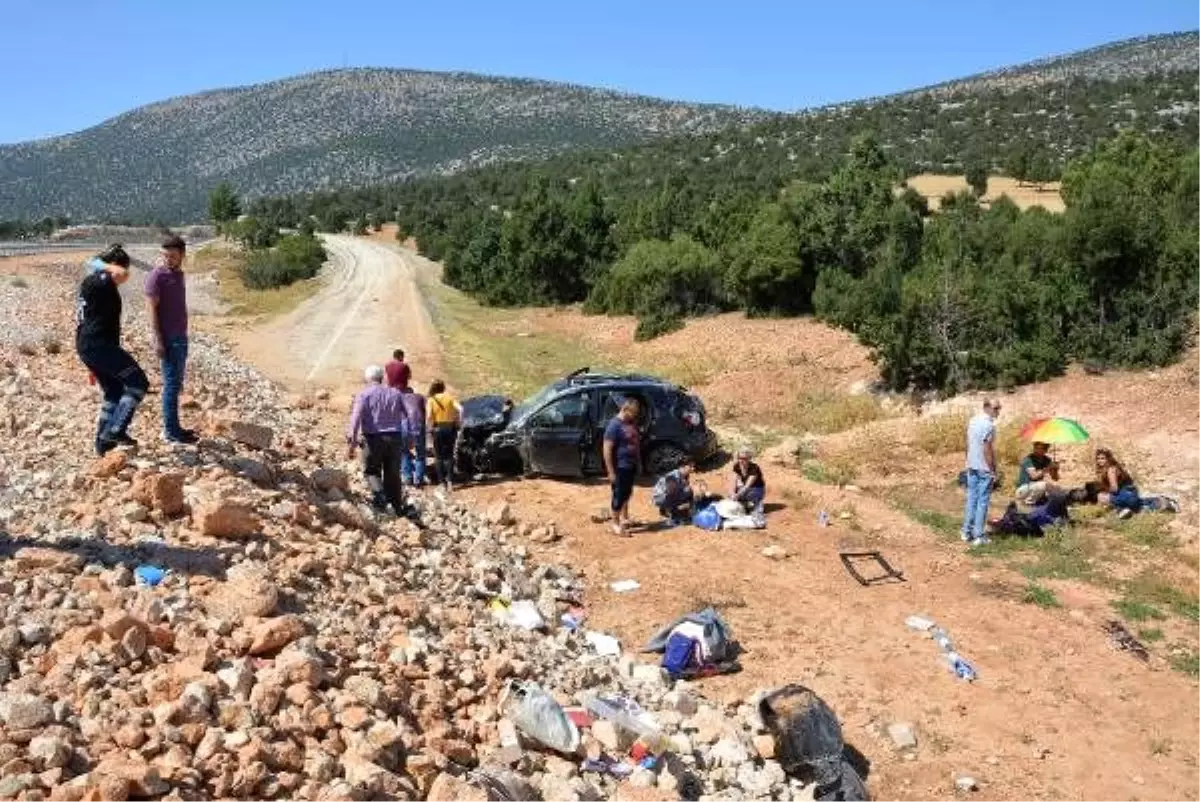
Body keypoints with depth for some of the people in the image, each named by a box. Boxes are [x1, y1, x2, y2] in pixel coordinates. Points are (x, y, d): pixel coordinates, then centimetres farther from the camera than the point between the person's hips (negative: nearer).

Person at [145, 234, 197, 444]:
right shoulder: (157, 275, -11)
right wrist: (158, 340, -19)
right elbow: (151, 309, -15)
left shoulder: (179, 274, 13)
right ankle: (171, 431, -2)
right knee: (172, 383, -6)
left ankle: (173, 427, 19)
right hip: (168, 338, -8)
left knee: (177, 383, 12)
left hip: (180, 337, 8)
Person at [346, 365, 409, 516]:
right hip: (394, 438, 3)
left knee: (371, 471, 11)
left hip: (373, 438, -3)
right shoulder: (395, 393, 9)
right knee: (392, 473, 13)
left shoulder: (364, 394, -2)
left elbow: (356, 418, -14)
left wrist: (352, 443, -16)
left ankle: (379, 495, -16)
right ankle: (397, 507, 17)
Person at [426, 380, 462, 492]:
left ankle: (442, 482, 5)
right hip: (450, 428, 2)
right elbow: (460, 409, -10)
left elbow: (429, 416, -16)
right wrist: (458, 422, -1)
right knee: (449, 455, 11)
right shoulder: (449, 397, 2)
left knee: (439, 456, 8)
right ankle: (450, 481, 1)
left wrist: (431, 427, -3)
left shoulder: (430, 400, -3)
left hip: (438, 428, -2)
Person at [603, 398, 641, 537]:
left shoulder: (632, 422, 5)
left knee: (627, 493, 20)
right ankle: (616, 525, 11)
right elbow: (607, 450, -21)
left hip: (632, 465, 8)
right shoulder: (614, 425, -20)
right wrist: (611, 472, -21)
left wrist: (639, 462, 16)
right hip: (620, 467, -8)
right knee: (619, 495, 1)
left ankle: (624, 518, 35)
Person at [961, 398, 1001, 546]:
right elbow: (987, 450, -19)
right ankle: (979, 536, 1)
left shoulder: (972, 421, 9)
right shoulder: (988, 425, -17)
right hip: (984, 469, -8)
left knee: (971, 499, 12)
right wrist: (993, 470, -14)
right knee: (982, 502, -2)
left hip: (972, 467, 8)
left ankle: (967, 532, 17)